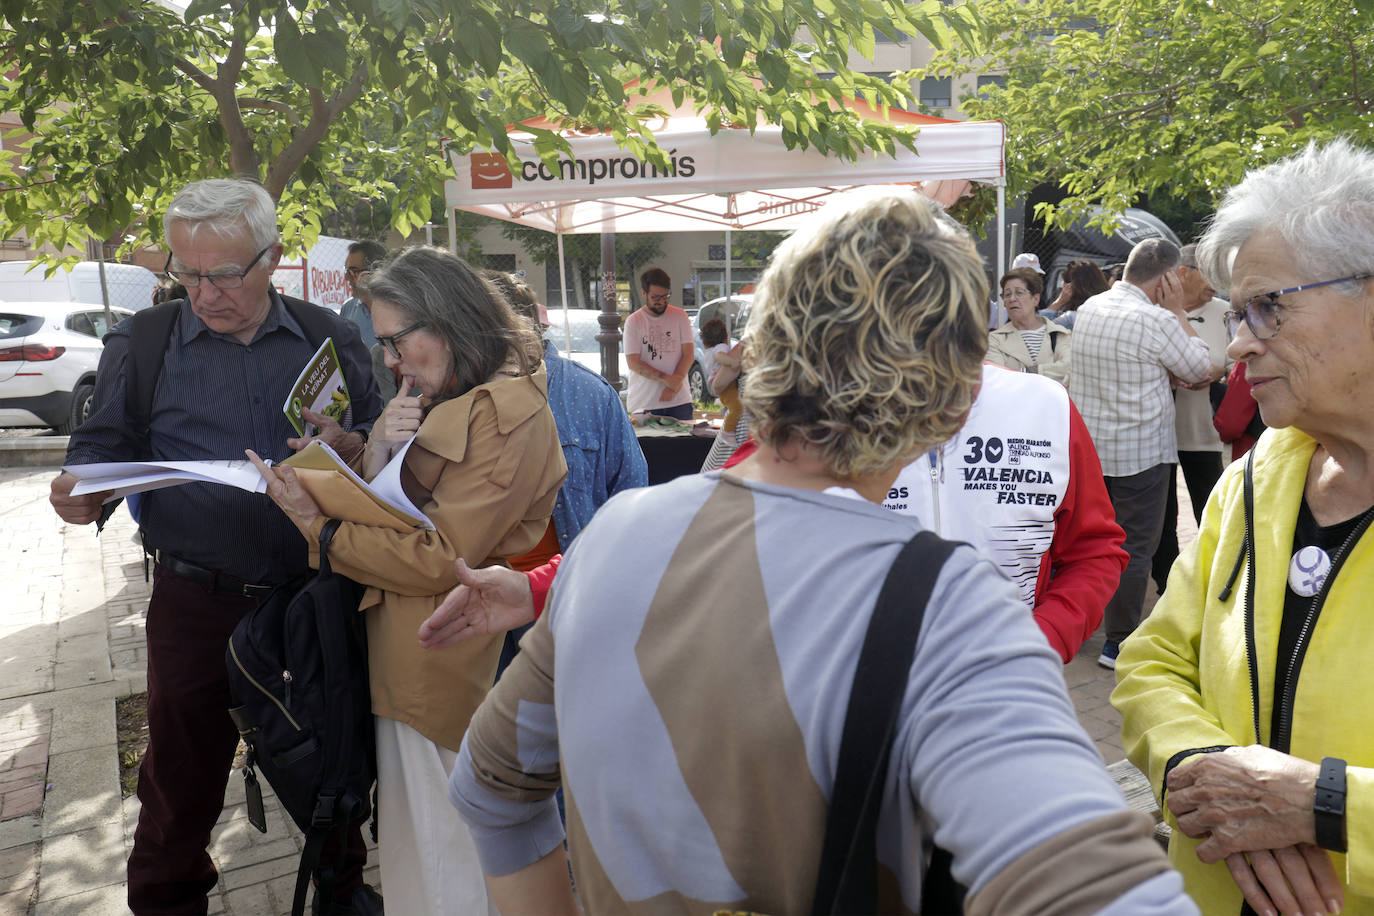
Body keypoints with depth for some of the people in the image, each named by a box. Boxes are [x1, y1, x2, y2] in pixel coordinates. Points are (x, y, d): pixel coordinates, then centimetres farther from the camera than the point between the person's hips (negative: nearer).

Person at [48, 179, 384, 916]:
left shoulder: (329, 338, 3)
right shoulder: (139, 344, 2)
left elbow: (381, 436, 8)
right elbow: (104, 443, 7)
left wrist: (349, 446, -15)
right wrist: (84, 489, -15)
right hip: (197, 601, 0)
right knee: (183, 772, 13)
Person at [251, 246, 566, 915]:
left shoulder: (509, 413, -17)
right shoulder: (435, 397, 13)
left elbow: (442, 559, -21)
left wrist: (320, 526, -16)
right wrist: (379, 454, -9)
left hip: (446, 667, -8)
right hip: (403, 661, 8)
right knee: (407, 842, 19)